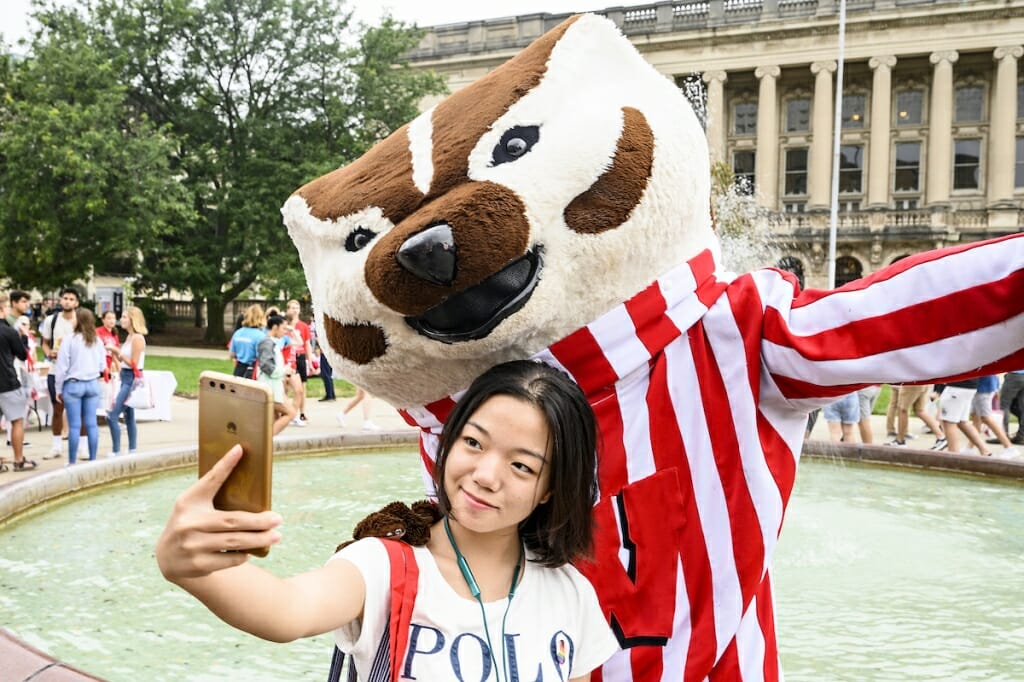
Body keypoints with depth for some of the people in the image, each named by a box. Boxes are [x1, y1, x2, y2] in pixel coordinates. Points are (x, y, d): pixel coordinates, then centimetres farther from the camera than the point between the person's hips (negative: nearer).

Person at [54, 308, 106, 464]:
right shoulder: (97, 341, 3)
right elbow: (103, 366, 7)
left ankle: (72, 462, 5)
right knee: (91, 424, 6)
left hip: (73, 385, -3)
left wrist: (59, 389, 2)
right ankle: (93, 460, 10)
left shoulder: (70, 340, -9)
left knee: (74, 425, 0)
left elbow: (62, 367, -6)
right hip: (93, 384, 4)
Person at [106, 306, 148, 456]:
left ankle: (116, 452, -5)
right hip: (125, 379, 10)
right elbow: (123, 360, 15)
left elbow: (134, 364, -18)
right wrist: (114, 351, 1)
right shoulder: (129, 337, 11)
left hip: (132, 380, -10)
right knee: (129, 416, 14)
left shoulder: (137, 338, -15)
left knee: (112, 416, -11)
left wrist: (118, 351, -16)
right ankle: (132, 450, 21)